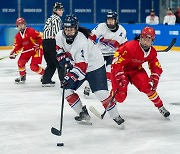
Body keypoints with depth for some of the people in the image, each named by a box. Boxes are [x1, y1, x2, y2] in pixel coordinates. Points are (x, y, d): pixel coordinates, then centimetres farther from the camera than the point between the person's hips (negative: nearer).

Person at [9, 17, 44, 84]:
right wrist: (14, 52, -11)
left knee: (33, 66, -17)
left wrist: (38, 44, -26)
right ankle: (22, 76, 19)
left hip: (36, 49, -7)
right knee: (20, 62, -3)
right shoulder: (18, 36, 1)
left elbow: (40, 36, -17)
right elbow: (17, 46, 4)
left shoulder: (31, 31, -21)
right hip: (26, 50, 7)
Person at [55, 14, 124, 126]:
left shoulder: (81, 41, -33)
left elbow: (82, 66, -37)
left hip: (94, 65, -7)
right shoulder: (60, 36, -13)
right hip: (76, 65, 7)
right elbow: (60, 51, 7)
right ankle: (83, 113, 10)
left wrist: (71, 77, -45)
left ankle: (115, 116, -2)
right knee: (67, 90, -2)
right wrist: (65, 60, -10)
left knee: (101, 93, -16)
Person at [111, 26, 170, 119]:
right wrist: (120, 77, -36)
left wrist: (154, 79, -17)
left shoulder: (152, 52, -9)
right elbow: (117, 61, -31)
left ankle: (160, 107, 4)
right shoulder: (130, 47, -31)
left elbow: (156, 68, 1)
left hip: (136, 69, 5)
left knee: (148, 87, -15)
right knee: (120, 96, -16)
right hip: (121, 69, -5)